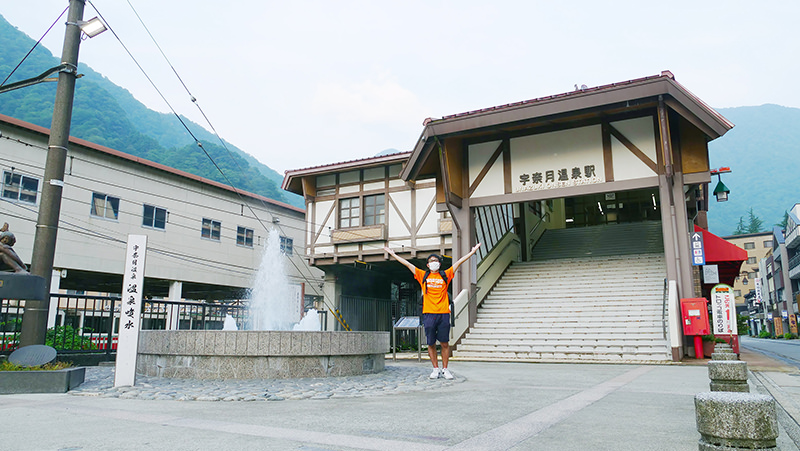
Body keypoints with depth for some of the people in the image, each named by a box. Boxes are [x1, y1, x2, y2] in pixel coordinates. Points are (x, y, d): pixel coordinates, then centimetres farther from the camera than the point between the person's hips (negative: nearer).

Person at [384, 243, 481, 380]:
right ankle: (436, 369, 15)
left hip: (443, 314, 0)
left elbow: (459, 262, 12)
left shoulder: (445, 275, 10)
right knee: (431, 343, 4)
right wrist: (393, 254, 15)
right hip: (429, 314, 0)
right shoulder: (423, 276, 11)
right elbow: (407, 264, 13)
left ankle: (445, 369, 12)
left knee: (445, 343, 2)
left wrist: (473, 251, 12)